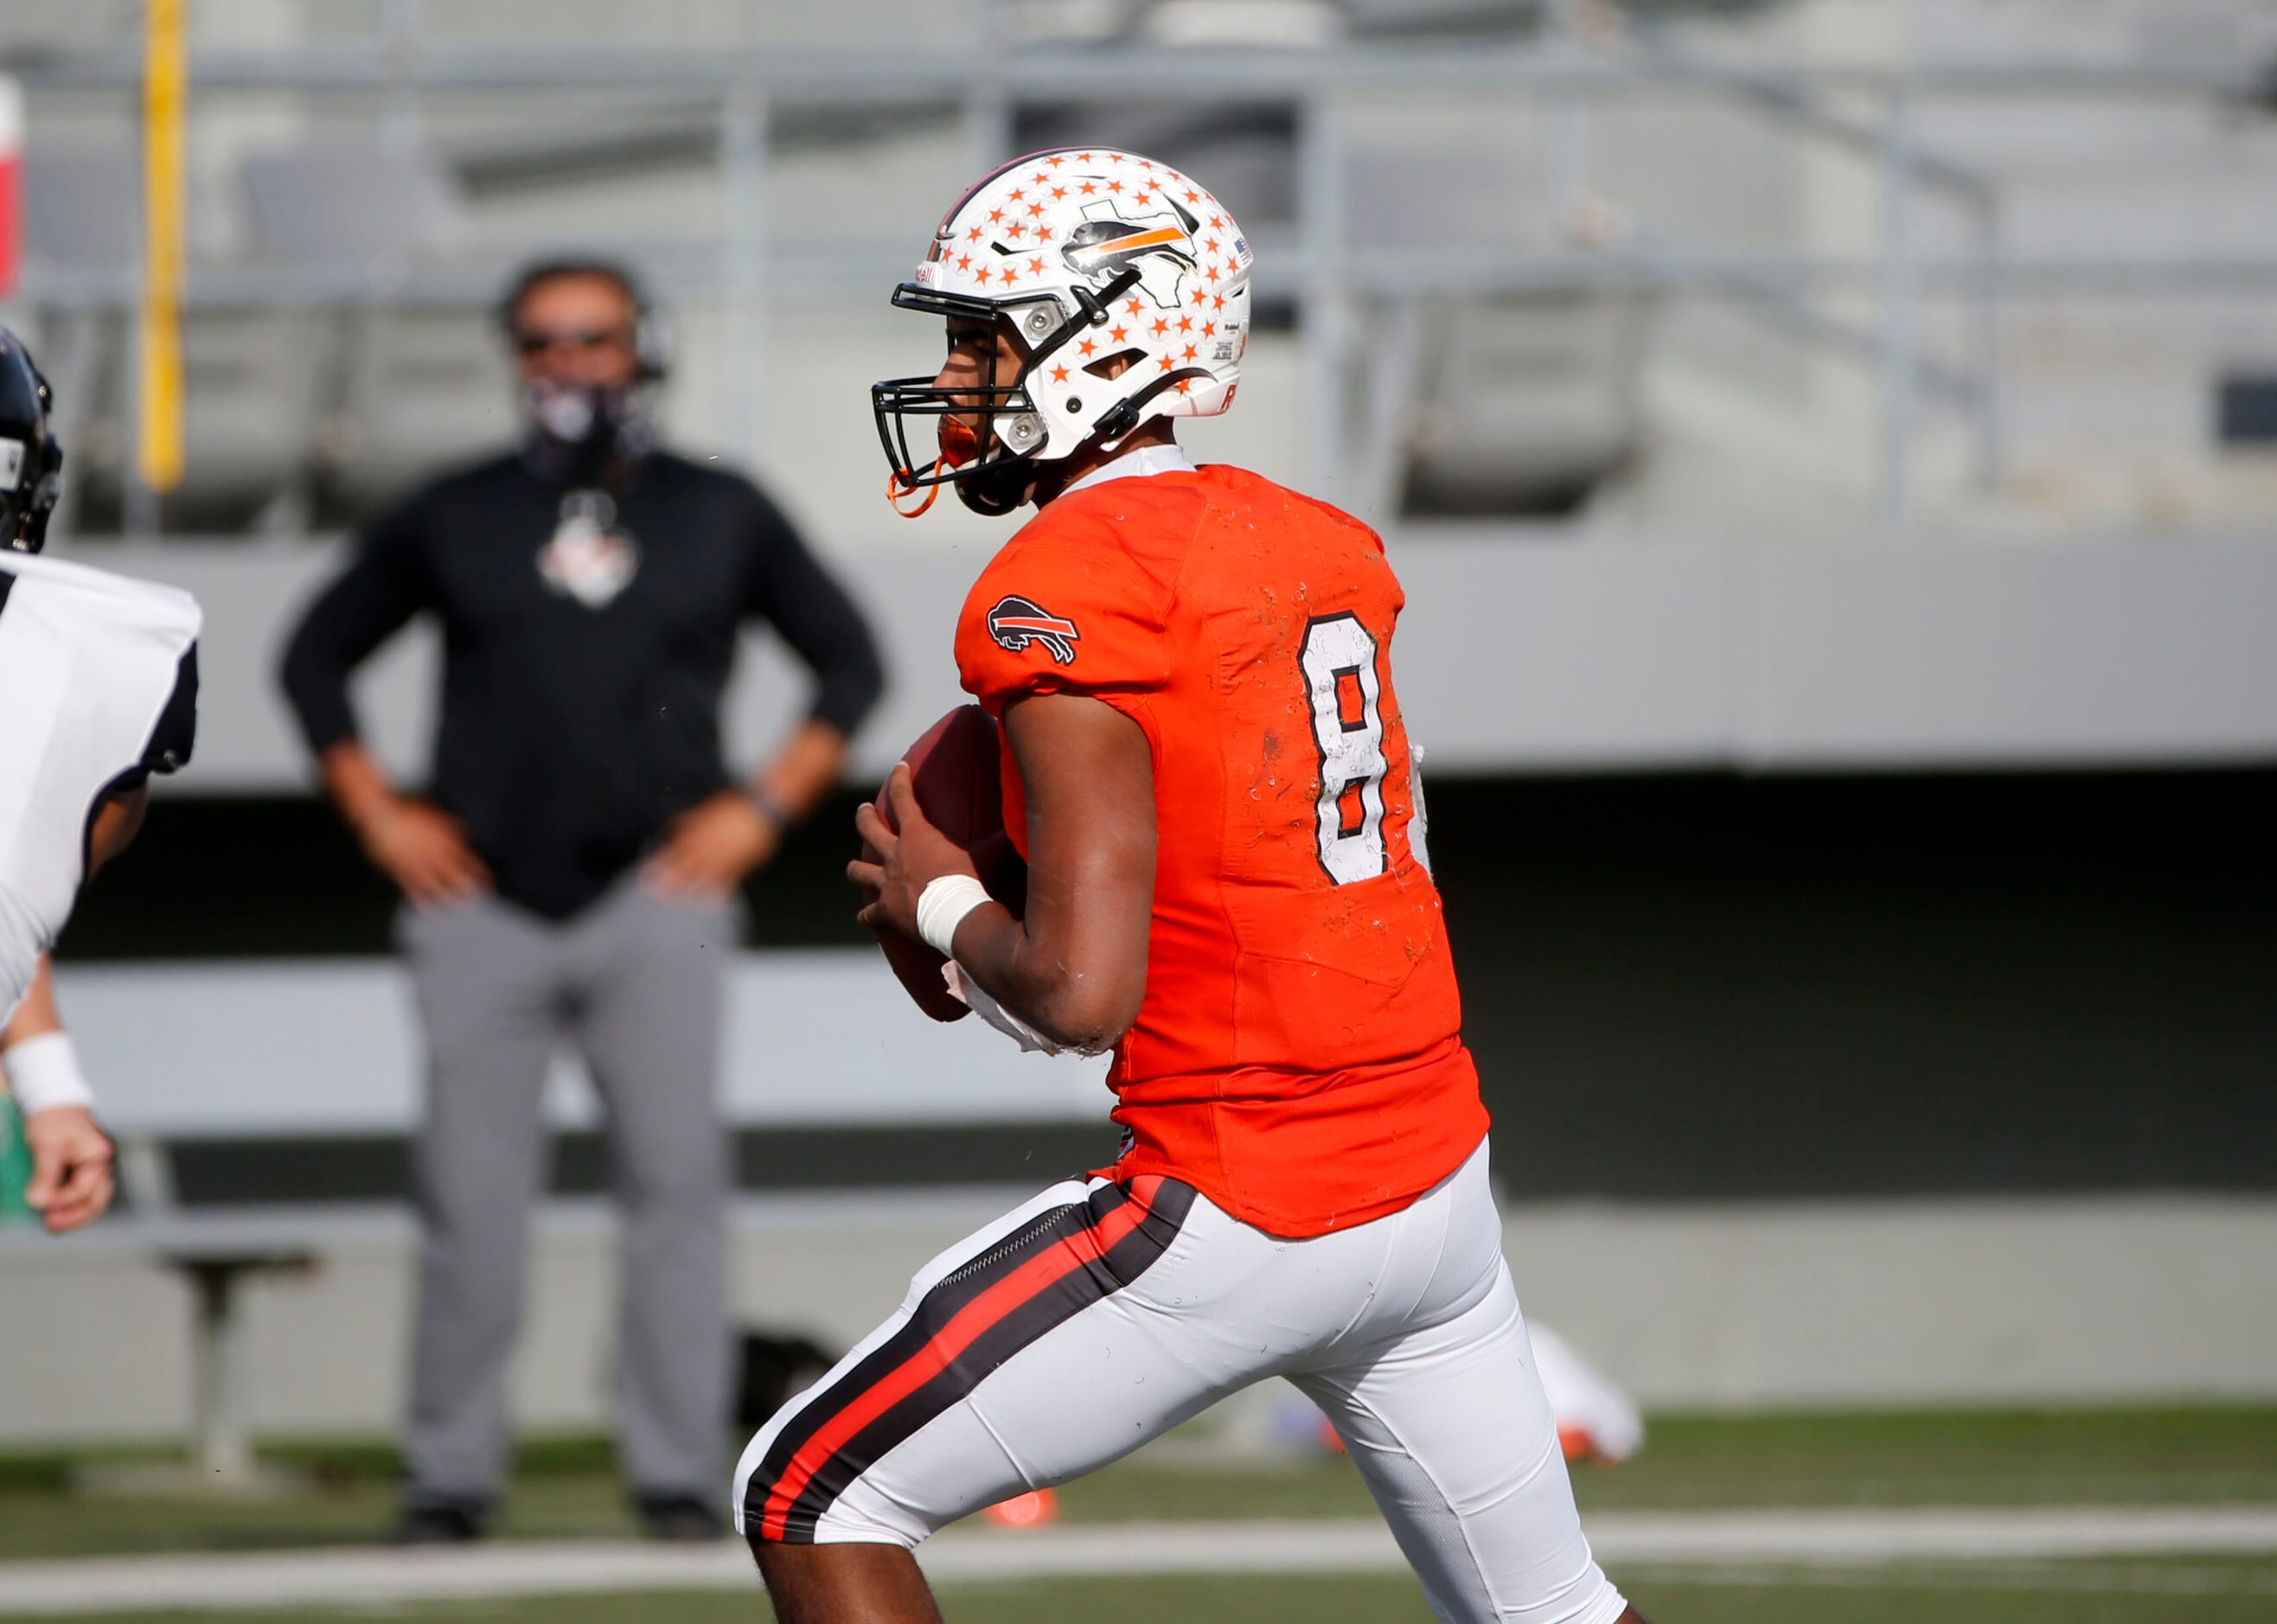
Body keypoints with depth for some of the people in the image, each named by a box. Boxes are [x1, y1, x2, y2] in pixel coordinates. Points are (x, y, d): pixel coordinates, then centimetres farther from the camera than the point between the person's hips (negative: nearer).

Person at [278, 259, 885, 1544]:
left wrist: (763, 809, 4)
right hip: (482, 904, 0)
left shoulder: (722, 516, 10)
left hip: (656, 900, 0)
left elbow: (850, 660, 16)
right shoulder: (454, 519, 10)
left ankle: (679, 1472, -5)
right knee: (472, 1196, -2)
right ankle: (451, 1474, 4)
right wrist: (378, 814, 8)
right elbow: (317, 657, 19)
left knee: (677, 1182, -7)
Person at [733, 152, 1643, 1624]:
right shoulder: (1329, 553, 10)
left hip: (1242, 1222, -8)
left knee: (814, 1506, 3)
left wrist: (942, 906, -1)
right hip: (1438, 1178, 8)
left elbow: (1082, 994, -21)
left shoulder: (1063, 595, -15)